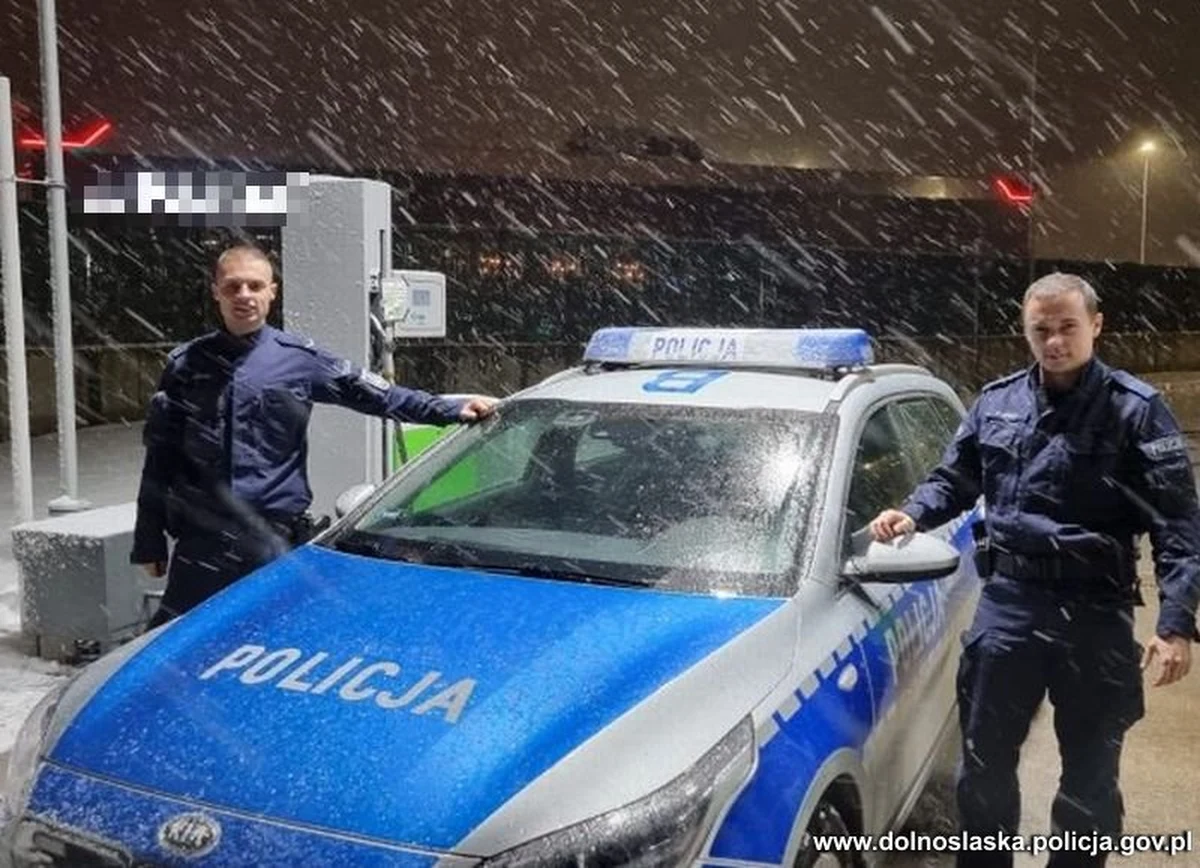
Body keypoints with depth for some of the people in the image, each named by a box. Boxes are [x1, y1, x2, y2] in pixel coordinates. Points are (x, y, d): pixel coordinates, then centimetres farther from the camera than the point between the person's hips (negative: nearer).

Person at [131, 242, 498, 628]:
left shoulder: (299, 359, 2)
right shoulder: (186, 364, 5)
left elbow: (377, 395, 5)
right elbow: (159, 458, 8)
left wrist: (453, 409, -2)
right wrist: (149, 540, 7)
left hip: (276, 539, 0)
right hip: (201, 537, 1)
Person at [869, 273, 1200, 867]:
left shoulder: (1136, 409, -6)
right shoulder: (997, 401, 6)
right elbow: (954, 480, 17)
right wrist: (911, 513, -4)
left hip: (1094, 613, -3)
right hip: (1006, 602, 3)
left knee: (1090, 772, 11)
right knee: (985, 761, 14)